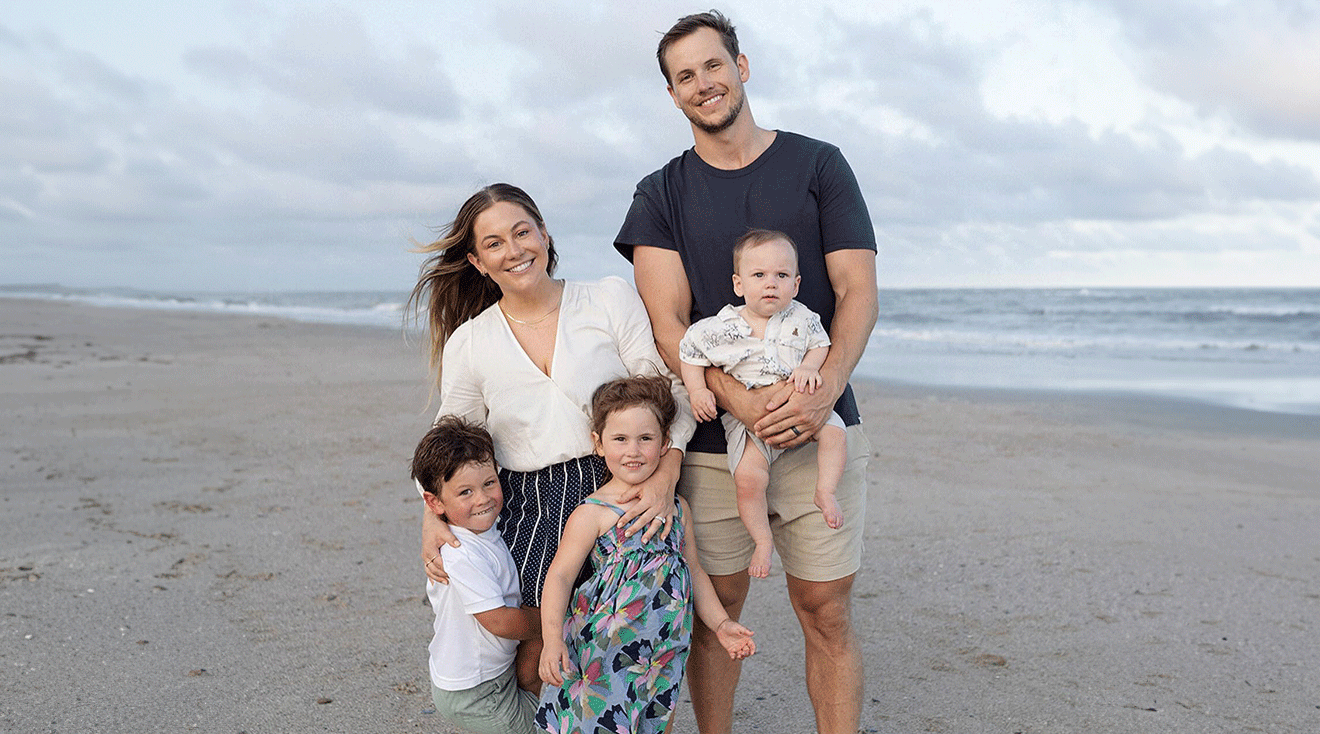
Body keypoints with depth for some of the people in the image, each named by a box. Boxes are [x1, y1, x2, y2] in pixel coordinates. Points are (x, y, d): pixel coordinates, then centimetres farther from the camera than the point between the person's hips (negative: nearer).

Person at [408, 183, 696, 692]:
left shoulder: (612, 300, 1)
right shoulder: (467, 344, 6)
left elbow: (668, 392, -2)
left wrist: (665, 477, -16)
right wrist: (433, 518, -2)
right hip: (529, 511, 2)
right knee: (532, 667, -7)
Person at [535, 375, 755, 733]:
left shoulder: (676, 507, 6)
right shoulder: (592, 513, -10)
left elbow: (693, 569, 16)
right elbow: (560, 575, -10)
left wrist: (721, 624, 13)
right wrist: (552, 640, -20)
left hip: (663, 656, 5)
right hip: (606, 655, -4)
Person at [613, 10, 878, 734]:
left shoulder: (818, 164, 7)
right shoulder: (661, 195, 7)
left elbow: (858, 292, -1)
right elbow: (667, 325, -4)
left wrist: (823, 390, -19)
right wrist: (745, 402, -19)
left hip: (820, 429, 0)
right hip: (712, 436, 1)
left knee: (825, 609, 2)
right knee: (717, 605, 9)